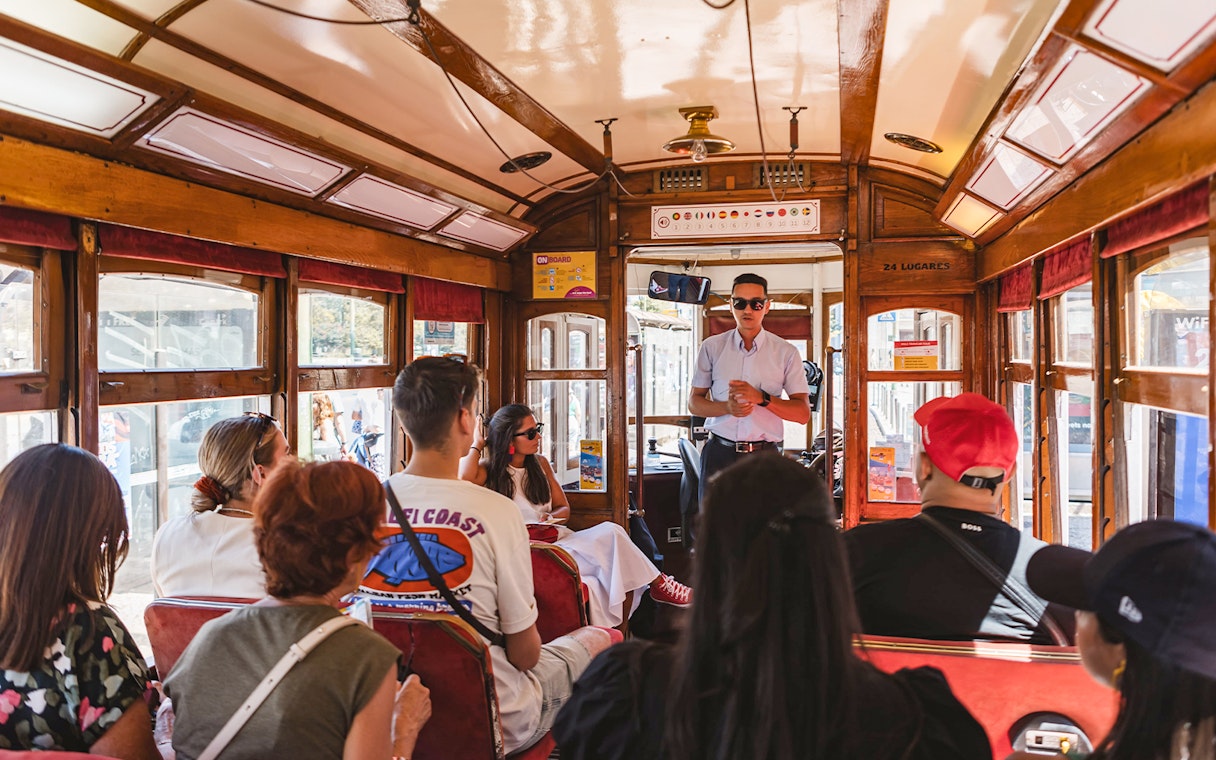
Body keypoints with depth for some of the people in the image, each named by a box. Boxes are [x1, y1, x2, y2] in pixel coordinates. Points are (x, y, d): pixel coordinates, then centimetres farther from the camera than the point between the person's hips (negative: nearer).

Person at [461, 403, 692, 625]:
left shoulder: (541, 464, 16)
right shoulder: (491, 470, -1)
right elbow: (465, 477, -26)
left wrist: (551, 517, -4)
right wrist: (478, 443, -9)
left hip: (558, 537, 7)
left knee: (610, 531, -24)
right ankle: (659, 584, -15)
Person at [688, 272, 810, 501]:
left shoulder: (786, 353, 4)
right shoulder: (712, 347, 8)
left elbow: (803, 413, 1)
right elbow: (694, 403, 9)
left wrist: (762, 398, -15)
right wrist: (726, 407, -11)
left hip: (764, 455, -1)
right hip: (719, 453, 1)